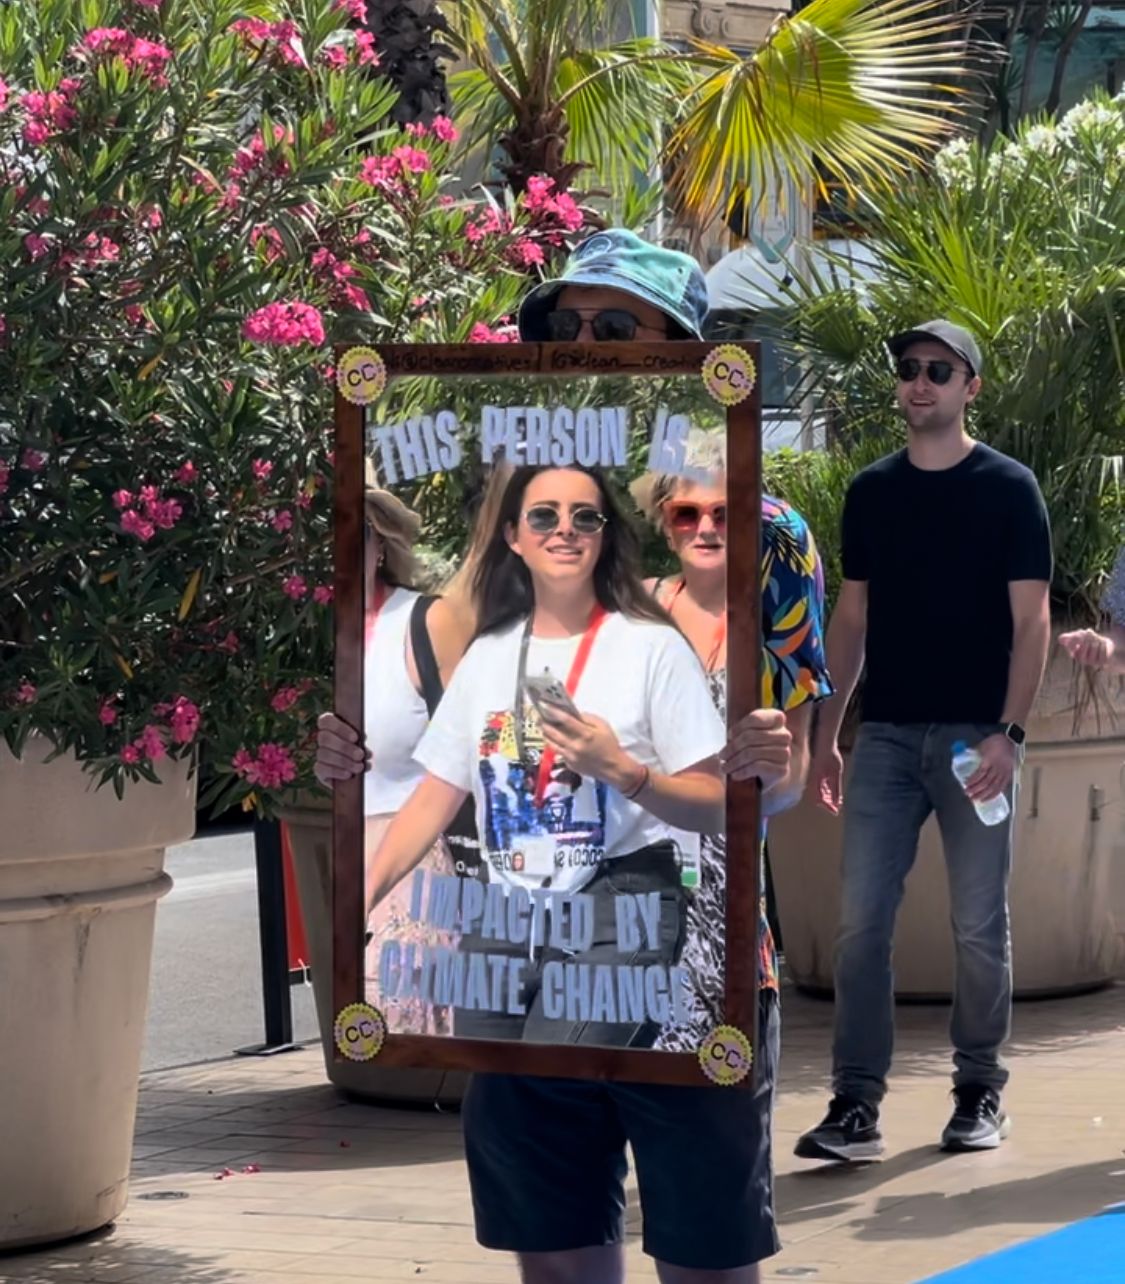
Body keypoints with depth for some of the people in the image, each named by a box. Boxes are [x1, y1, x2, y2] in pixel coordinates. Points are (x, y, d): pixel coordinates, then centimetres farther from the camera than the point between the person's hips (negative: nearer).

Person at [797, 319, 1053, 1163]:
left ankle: (980, 1094, 17)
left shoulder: (1007, 488, -2)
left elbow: (1031, 620, -5)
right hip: (886, 734, 4)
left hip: (974, 735, -3)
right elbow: (852, 618, 14)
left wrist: (1010, 732, -15)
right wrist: (827, 732, 9)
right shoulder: (872, 491, 10)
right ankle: (856, 1105, -2)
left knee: (980, 925, 3)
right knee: (862, 919, -3)